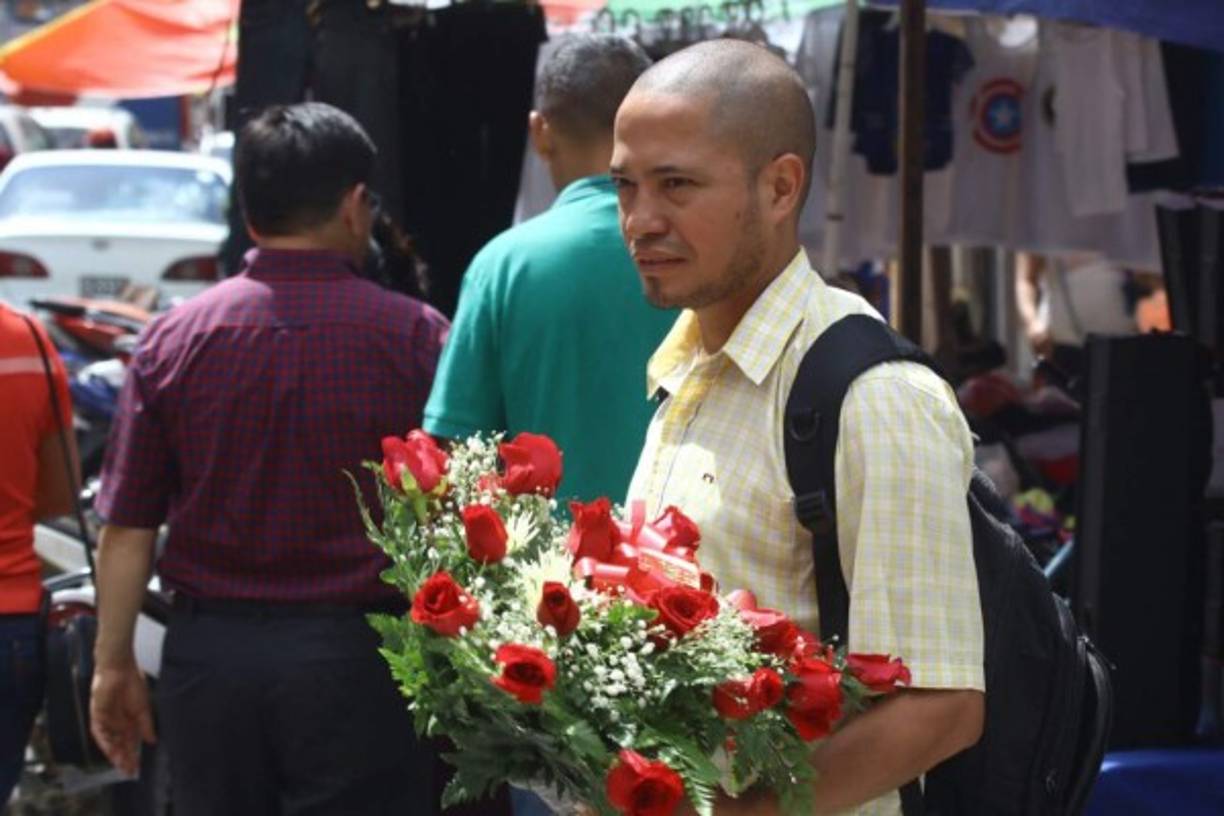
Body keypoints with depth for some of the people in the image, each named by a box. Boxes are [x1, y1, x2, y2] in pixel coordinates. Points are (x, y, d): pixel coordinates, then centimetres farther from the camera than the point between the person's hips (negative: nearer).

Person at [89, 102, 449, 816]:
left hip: (211, 650, 3)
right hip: (357, 652, -2)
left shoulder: (176, 337, -1)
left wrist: (114, 662, 10)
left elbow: (128, 524, 1)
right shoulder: (413, 336, -7)